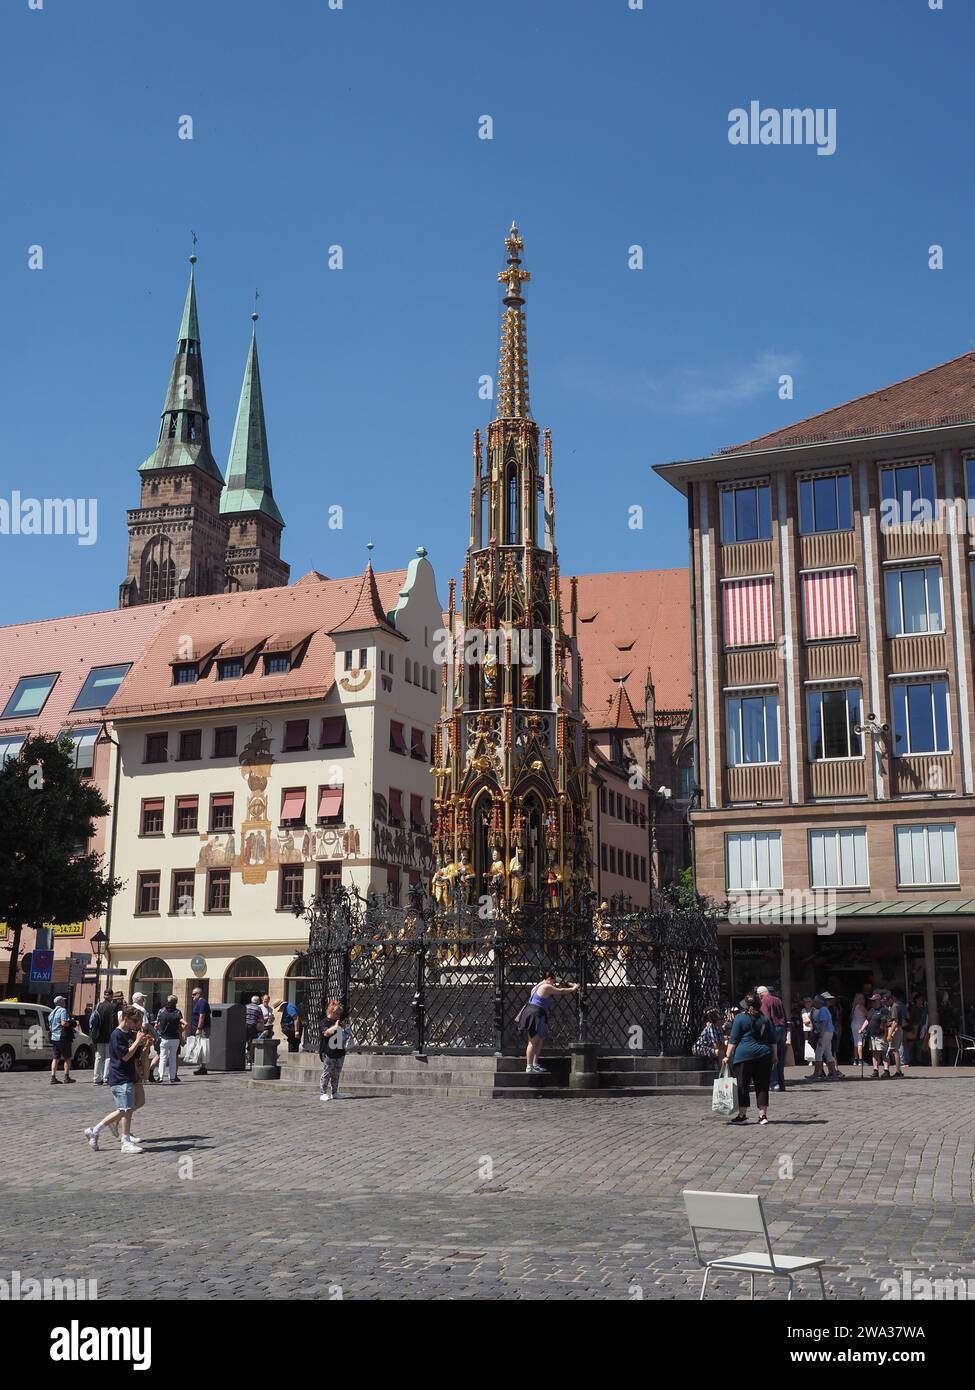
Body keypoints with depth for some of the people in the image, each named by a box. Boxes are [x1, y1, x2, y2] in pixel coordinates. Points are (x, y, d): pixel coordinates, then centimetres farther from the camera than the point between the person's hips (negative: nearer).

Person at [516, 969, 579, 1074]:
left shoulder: (539, 986, 19)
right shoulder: (546, 987, -11)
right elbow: (560, 991, -4)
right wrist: (573, 989, 11)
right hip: (535, 1014, -11)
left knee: (541, 1040, 16)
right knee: (533, 1042, -6)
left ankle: (535, 1064, 20)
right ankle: (529, 1067, -4)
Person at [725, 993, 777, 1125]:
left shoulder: (740, 1018, -2)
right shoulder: (765, 1018, 10)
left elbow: (733, 1040, -3)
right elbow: (773, 1040, 12)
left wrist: (728, 1056, 2)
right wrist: (774, 1056, 18)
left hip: (744, 1056, -4)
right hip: (764, 1055, 4)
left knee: (743, 1086, 3)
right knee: (762, 1086, 8)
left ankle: (742, 1115, 4)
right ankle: (763, 1115, 6)